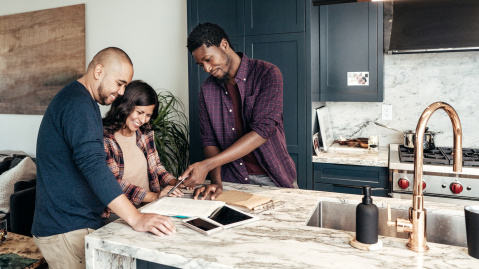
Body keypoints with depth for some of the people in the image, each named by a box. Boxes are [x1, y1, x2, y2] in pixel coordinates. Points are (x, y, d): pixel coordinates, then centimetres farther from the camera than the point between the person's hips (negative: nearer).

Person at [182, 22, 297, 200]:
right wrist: (216, 181, -15)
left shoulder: (268, 74, -9)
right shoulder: (207, 89, 6)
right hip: (232, 180, 2)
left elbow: (262, 131, -20)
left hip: (273, 178, -2)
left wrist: (207, 165, -24)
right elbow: (209, 140, 3)